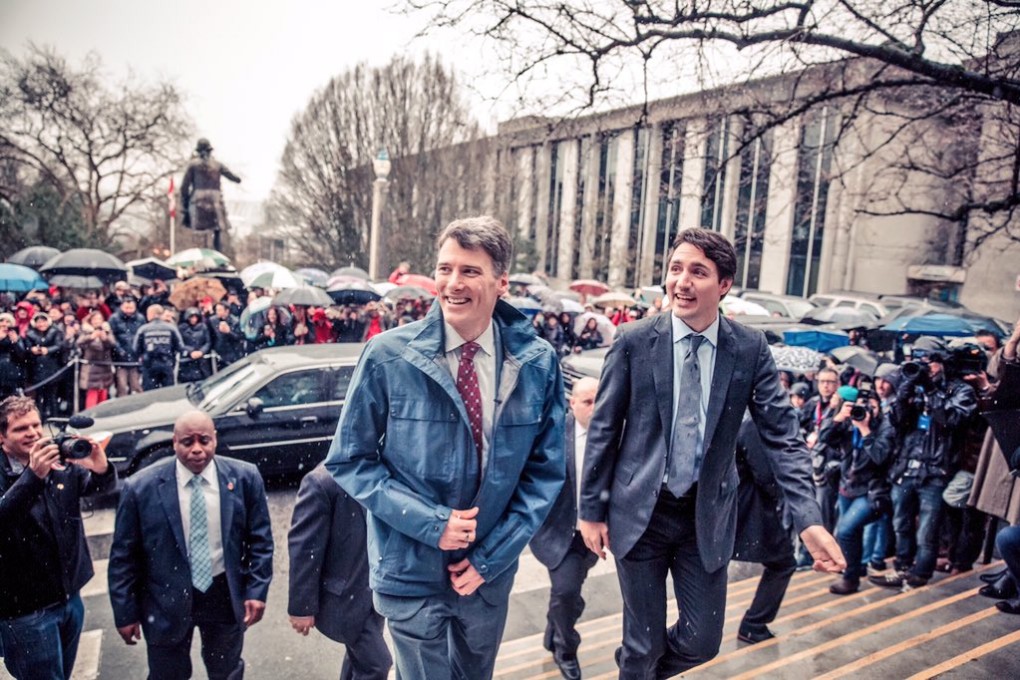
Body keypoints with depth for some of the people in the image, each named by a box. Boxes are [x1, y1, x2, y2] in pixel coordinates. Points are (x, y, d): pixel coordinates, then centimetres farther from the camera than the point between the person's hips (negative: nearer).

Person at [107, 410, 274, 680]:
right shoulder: (141, 487, -16)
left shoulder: (244, 478, -13)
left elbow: (259, 539, -4)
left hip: (226, 595, 1)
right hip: (167, 601, -1)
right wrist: (126, 612, -4)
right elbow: (124, 555, -7)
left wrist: (257, 590, -9)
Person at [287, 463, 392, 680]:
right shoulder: (321, 481, -22)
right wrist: (302, 607, -14)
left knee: (360, 656, 22)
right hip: (344, 595, -6)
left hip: (375, 591, 6)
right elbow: (303, 547, -18)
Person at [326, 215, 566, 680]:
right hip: (411, 569, -2)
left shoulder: (538, 364, -9)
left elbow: (546, 469, -3)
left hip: (491, 569, 3)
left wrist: (492, 555, -8)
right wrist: (430, 523, -18)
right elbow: (350, 460, -9)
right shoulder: (387, 355, -15)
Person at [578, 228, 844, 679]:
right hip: (639, 511, -2)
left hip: (708, 515, 2)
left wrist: (810, 521, -17)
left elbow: (782, 437, -5)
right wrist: (592, 510, -2)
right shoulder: (633, 341, -10)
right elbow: (603, 431, -5)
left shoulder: (751, 350, -6)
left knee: (702, 642, 13)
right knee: (644, 643, 11)